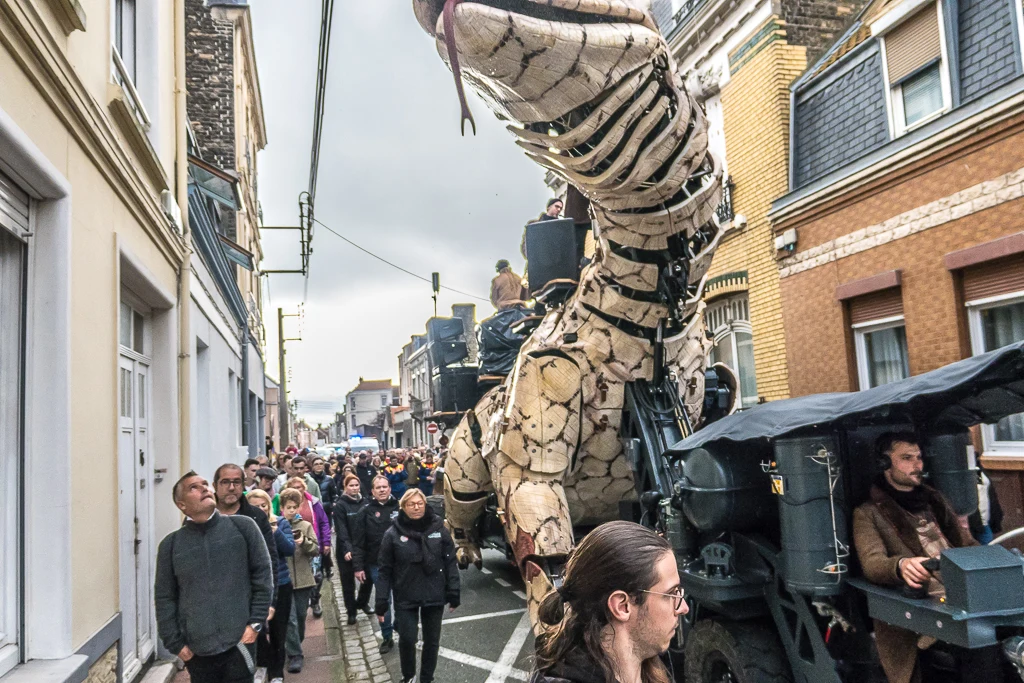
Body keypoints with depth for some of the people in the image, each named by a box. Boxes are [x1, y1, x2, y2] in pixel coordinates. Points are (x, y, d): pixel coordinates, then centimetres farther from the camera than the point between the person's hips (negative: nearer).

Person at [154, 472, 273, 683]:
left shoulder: (242, 526, 0)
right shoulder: (171, 544, 3)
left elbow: (263, 575, 1)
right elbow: (164, 598, 5)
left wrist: (256, 622, -3)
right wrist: (175, 643, 1)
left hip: (238, 642, -1)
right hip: (197, 649, 1)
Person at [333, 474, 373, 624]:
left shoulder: (365, 502, 6)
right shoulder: (340, 505, -8)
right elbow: (341, 530, -15)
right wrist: (347, 549, -26)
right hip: (347, 549, -3)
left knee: (368, 577, 4)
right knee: (348, 580, 5)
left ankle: (362, 602, 29)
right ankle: (351, 611, 20)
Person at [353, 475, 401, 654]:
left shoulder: (400, 508, -2)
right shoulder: (367, 512, -1)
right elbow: (358, 542, -1)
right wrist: (358, 567, -6)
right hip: (377, 564, 0)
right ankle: (387, 637, 20)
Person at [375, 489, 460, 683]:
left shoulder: (439, 529, -4)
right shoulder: (393, 534, -7)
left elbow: (450, 562, 0)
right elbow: (384, 570, -4)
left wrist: (453, 593, -3)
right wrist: (381, 602, -6)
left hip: (434, 596, 1)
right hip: (406, 598, -1)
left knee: (432, 641, 12)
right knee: (407, 640, 4)